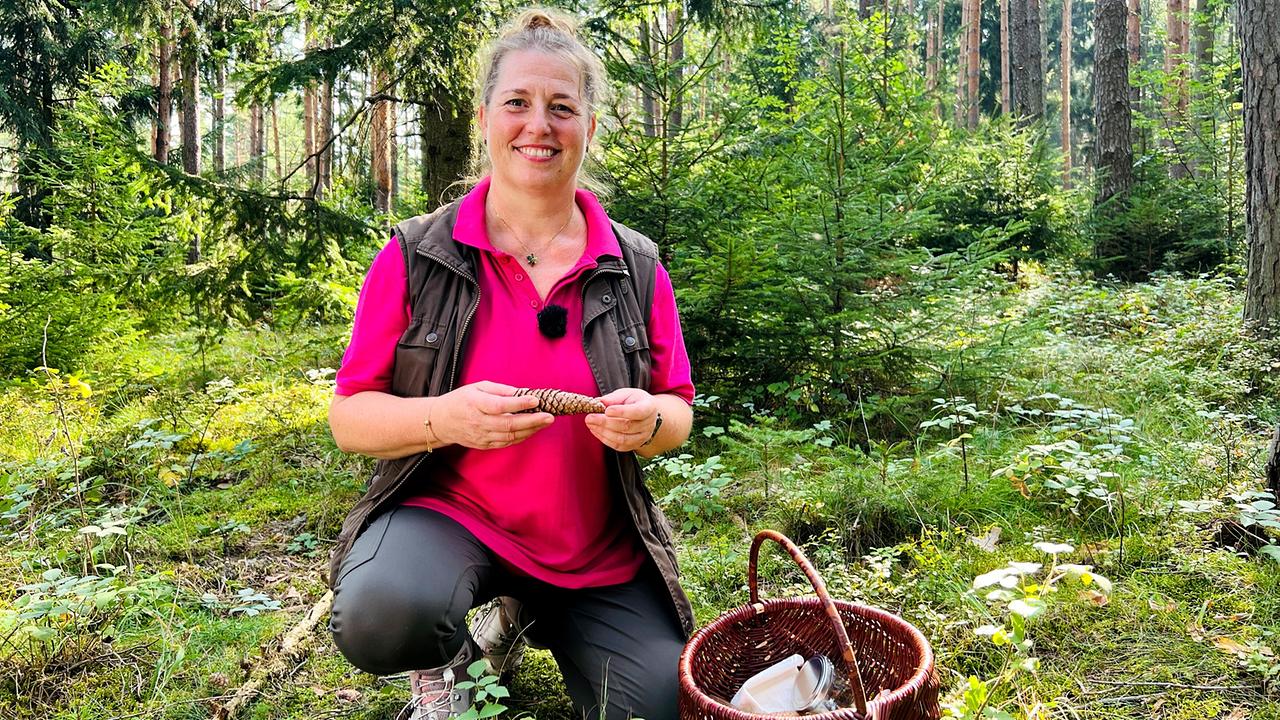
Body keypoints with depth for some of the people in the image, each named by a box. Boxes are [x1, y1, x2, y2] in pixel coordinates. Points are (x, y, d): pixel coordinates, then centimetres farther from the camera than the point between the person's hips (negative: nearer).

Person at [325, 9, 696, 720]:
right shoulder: (415, 256, -7)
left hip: (599, 553, 4)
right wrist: (445, 418, -26)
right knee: (381, 616, -35)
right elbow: (350, 417, -5)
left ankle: (522, 619, 23)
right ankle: (445, 661, 6)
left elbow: (679, 413, 6)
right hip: (447, 512, -3)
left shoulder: (638, 267, 0)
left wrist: (649, 419, -19)